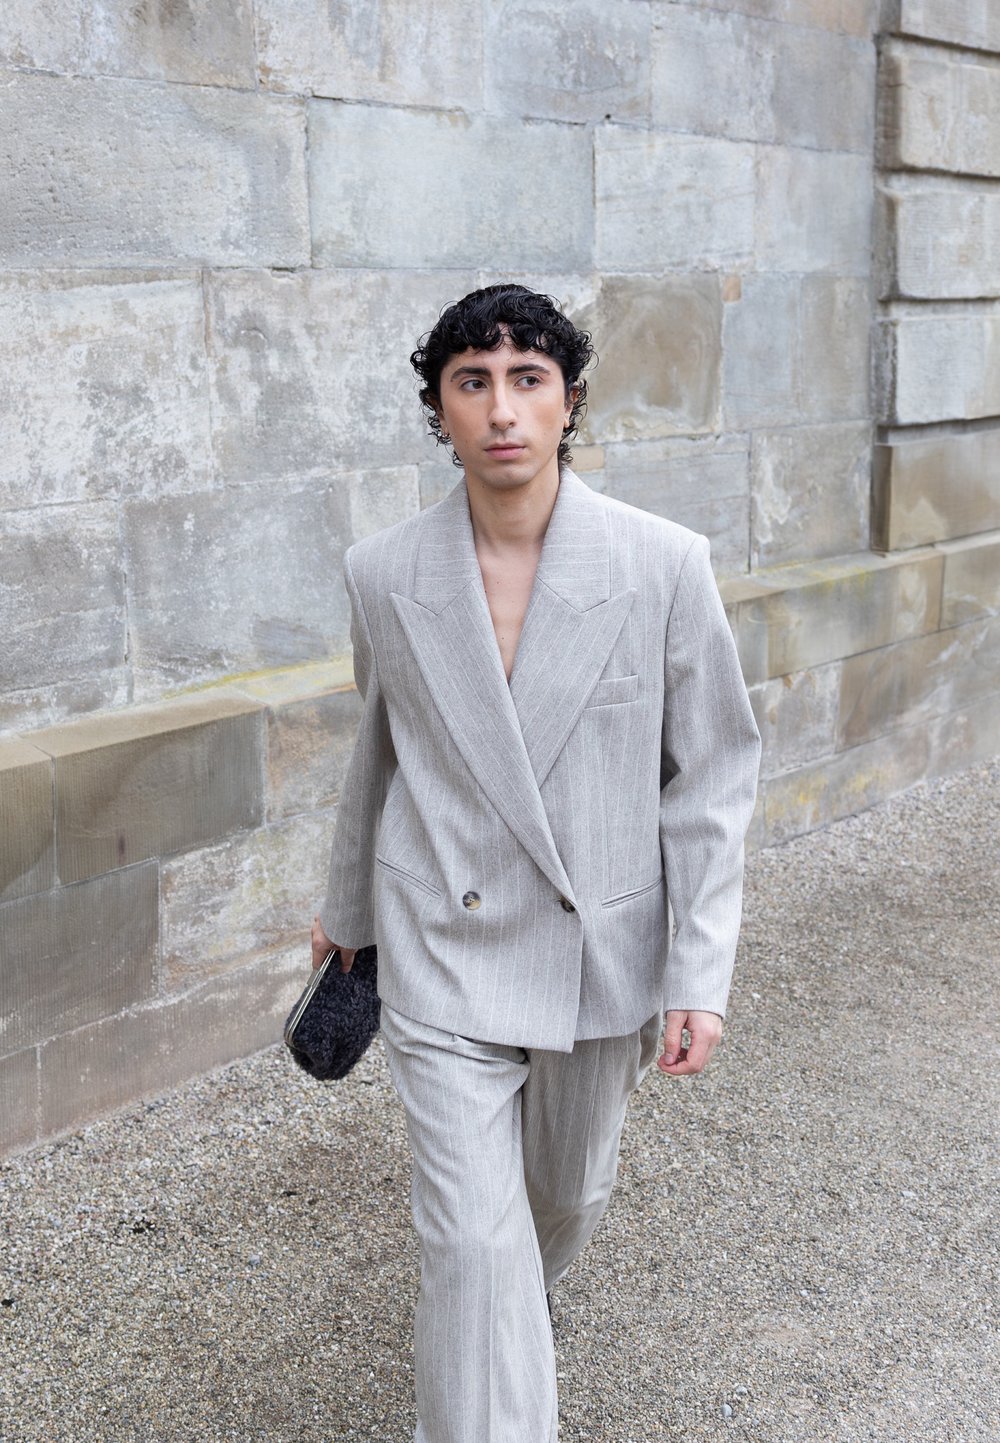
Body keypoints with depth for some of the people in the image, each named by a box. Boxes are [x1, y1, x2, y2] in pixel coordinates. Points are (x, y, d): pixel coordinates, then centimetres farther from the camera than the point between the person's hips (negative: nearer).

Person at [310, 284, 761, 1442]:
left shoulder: (663, 565, -14)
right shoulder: (384, 575, -8)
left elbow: (714, 769, -6)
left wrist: (702, 972, -8)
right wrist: (347, 905, 20)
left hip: (602, 950, 1)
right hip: (444, 952, -1)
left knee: (568, 1193, 23)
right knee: (471, 1239, -2)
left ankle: (518, 1299, 58)